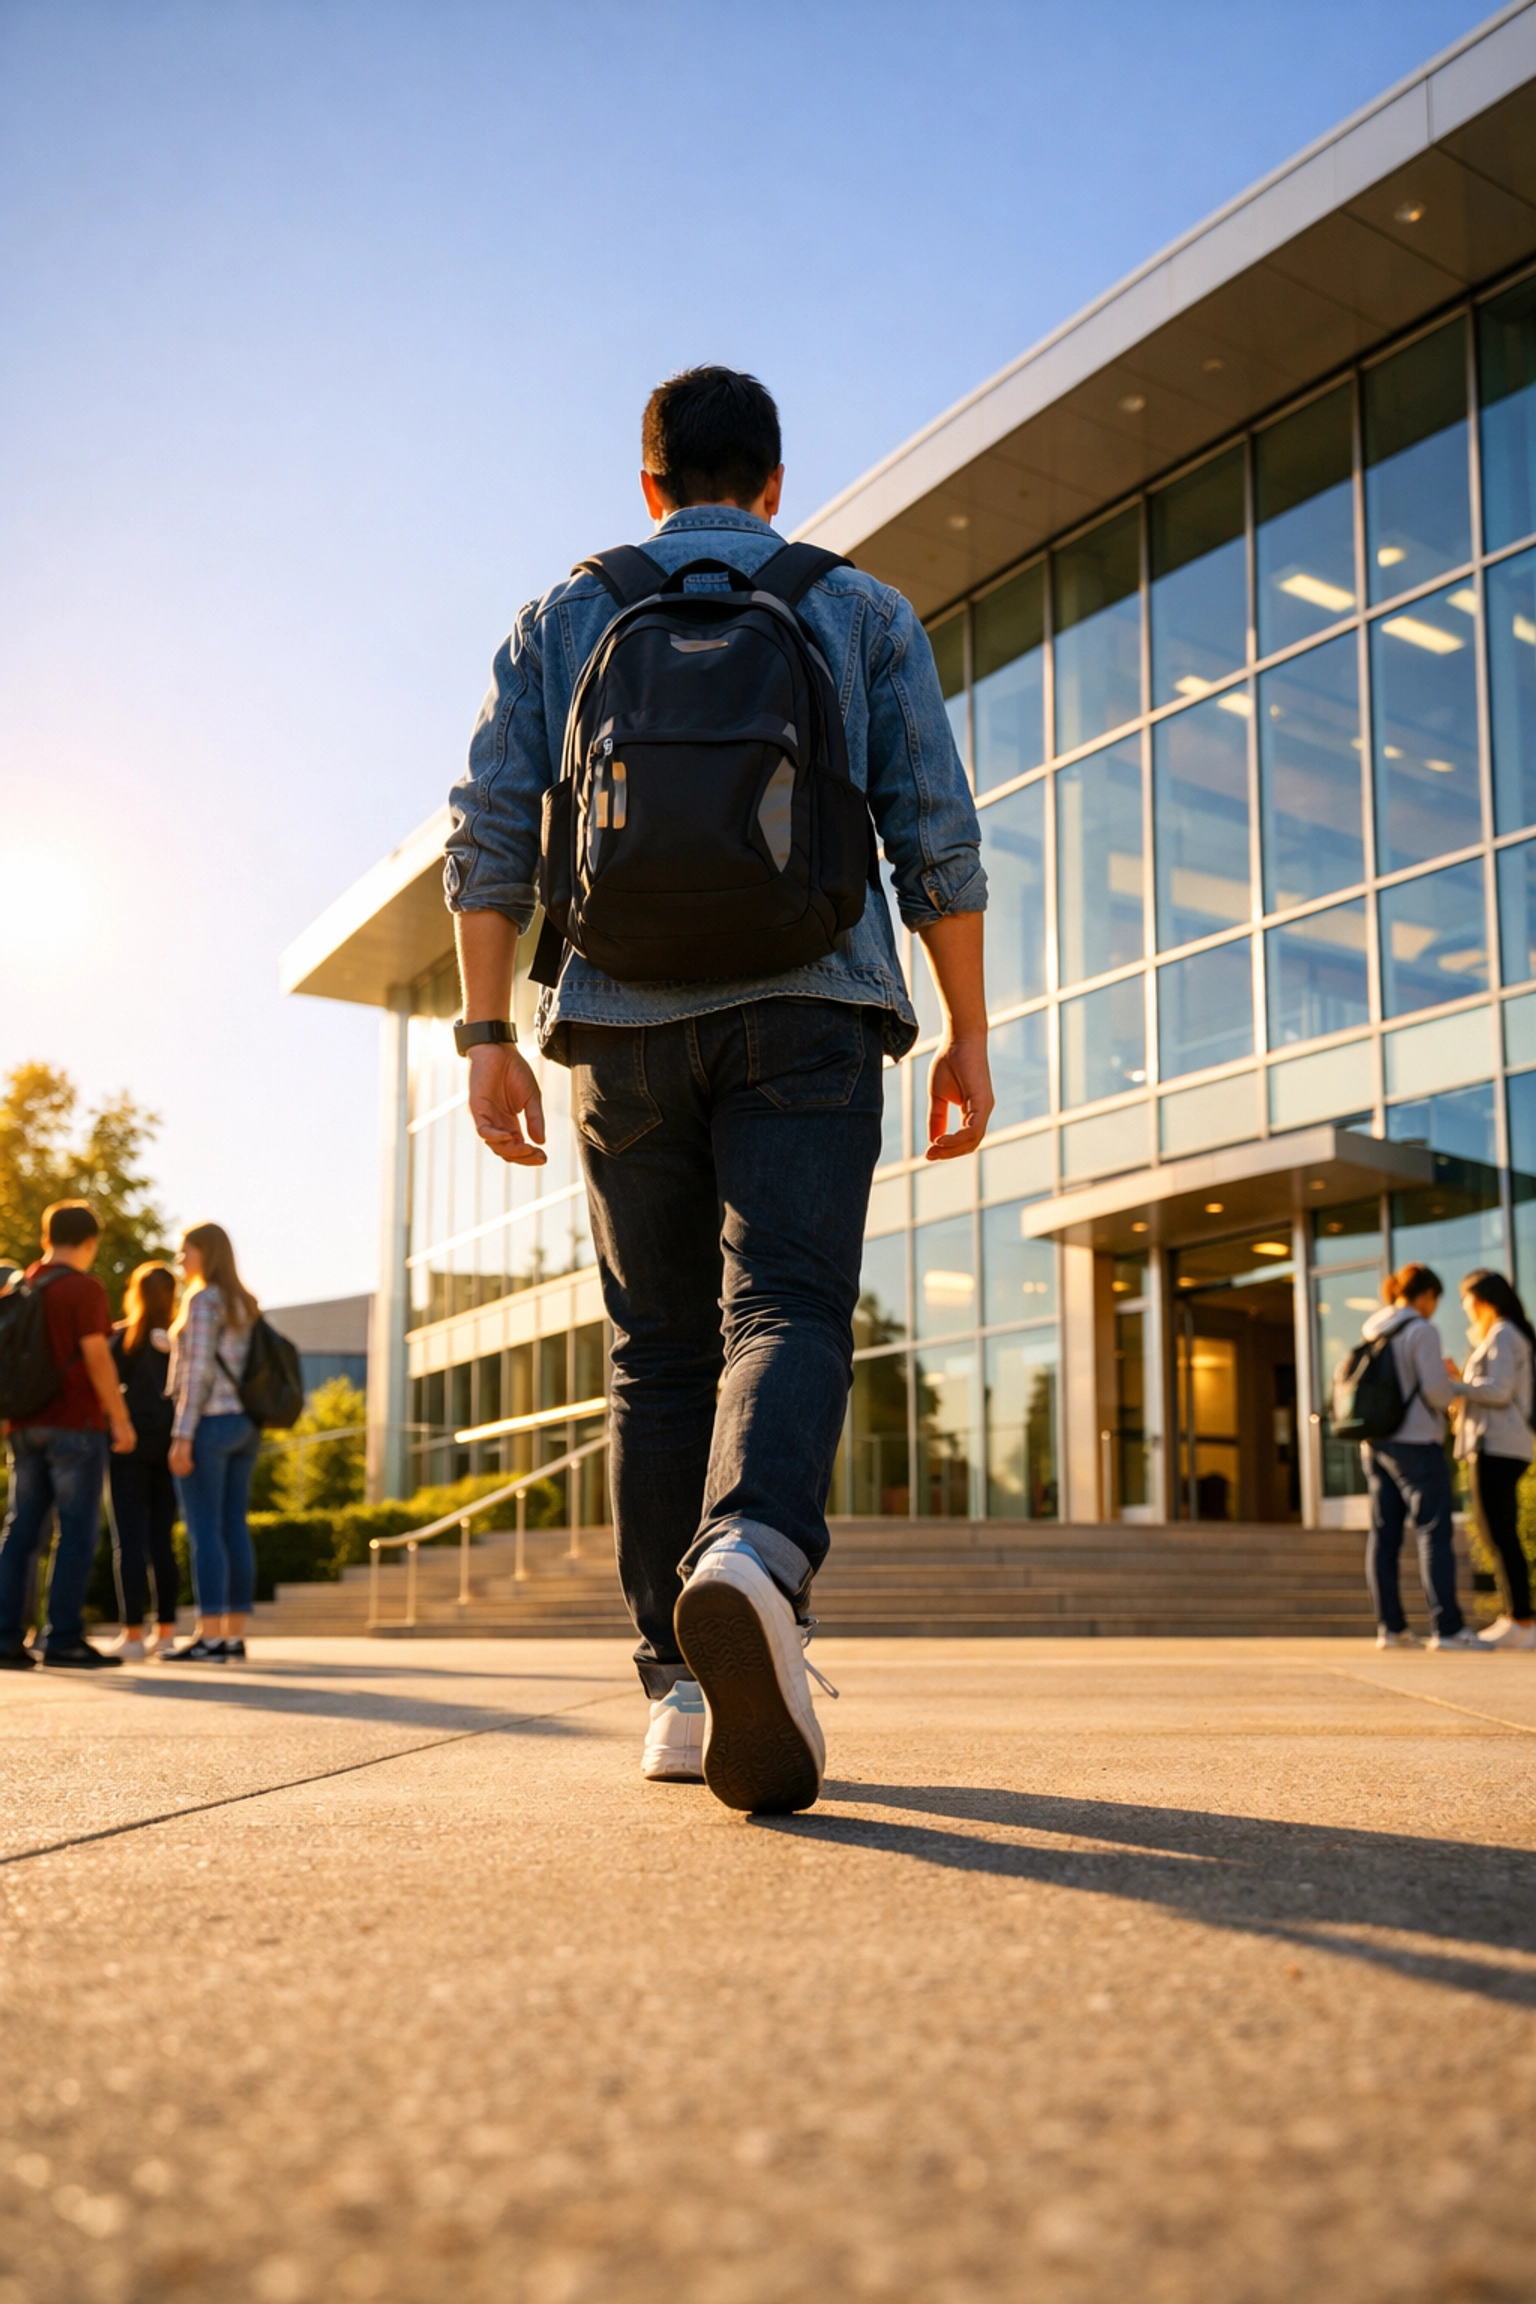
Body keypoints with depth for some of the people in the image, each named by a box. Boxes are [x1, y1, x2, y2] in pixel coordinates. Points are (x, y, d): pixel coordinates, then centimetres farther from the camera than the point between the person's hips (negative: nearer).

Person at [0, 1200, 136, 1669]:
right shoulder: (85, 1288, -9)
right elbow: (96, 1357, -15)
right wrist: (120, 1418, -10)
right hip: (75, 1424, -7)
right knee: (78, 1532, -3)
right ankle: (63, 1638, -5)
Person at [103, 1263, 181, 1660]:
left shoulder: (124, 1336, -5)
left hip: (131, 1439, -3)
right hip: (170, 1442, 3)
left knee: (129, 1539, -2)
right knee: (162, 1538, 11)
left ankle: (133, 1634, -6)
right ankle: (166, 1631, 12)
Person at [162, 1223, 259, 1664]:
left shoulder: (202, 1301, -11)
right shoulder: (244, 1304, 15)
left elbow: (198, 1373, -17)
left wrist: (182, 1436, -18)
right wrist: (245, 1437, 19)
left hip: (208, 1423, -9)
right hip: (241, 1427, 9)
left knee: (203, 1531, -8)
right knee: (233, 1530, 7)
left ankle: (209, 1638, -10)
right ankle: (234, 1636, 7)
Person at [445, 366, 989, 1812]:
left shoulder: (561, 621, 16)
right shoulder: (861, 611, 14)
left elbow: (490, 833, 4)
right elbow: (937, 836, 4)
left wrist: (486, 1035, 2)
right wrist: (968, 1034, 6)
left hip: (625, 1019, 2)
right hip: (807, 1007, -1)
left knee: (659, 1353, 7)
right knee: (788, 1312, -12)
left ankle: (682, 1687, 5)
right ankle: (750, 1556, -42)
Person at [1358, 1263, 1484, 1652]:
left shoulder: (1371, 1332, 13)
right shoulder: (1420, 1331, -10)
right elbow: (1436, 1390, -16)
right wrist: (1454, 1387, 6)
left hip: (1375, 1443, 8)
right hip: (1415, 1442, -8)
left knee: (1384, 1535, 5)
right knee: (1434, 1532, -6)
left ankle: (1390, 1627, 7)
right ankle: (1447, 1627, -8)